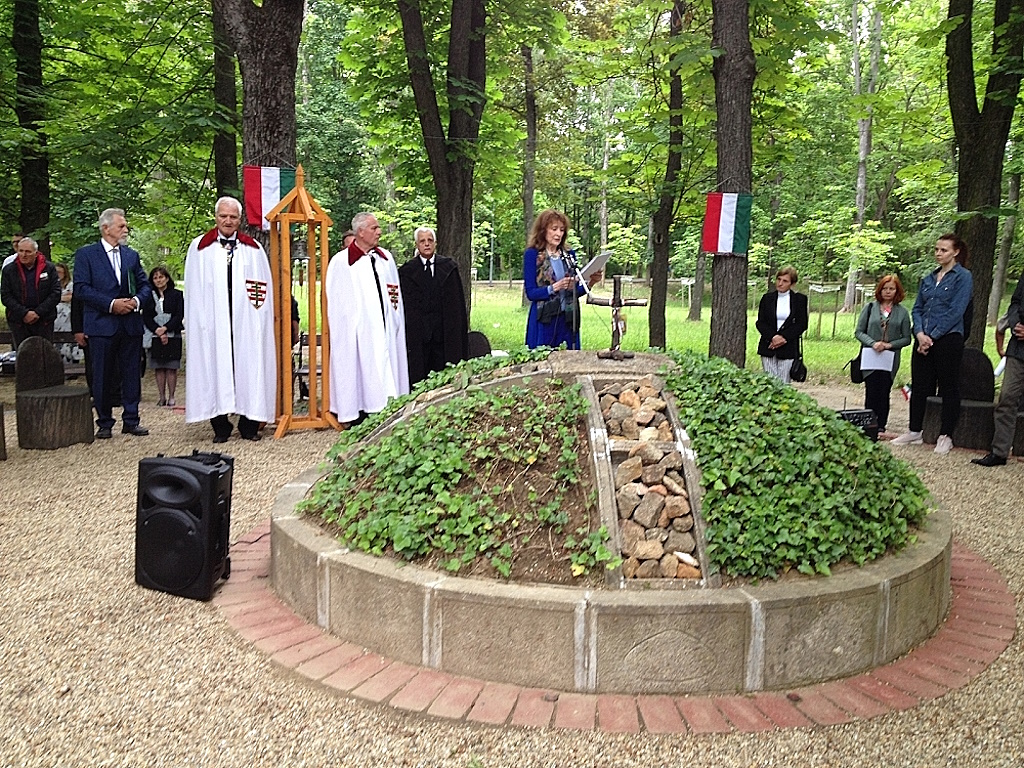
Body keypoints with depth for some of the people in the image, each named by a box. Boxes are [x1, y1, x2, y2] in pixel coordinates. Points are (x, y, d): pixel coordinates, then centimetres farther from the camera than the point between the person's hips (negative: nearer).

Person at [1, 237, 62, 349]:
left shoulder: (49, 268, 3)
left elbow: (56, 294, -2)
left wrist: (38, 312, -10)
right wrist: (24, 313, -11)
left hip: (44, 321, -1)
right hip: (18, 322, 1)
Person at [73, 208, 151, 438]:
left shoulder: (131, 255, 14)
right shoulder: (85, 254, 1)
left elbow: (144, 285, 14)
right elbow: (81, 288, -7)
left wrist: (137, 300, -7)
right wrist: (111, 304, -14)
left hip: (131, 323, 4)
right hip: (102, 324, -4)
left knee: (132, 374, 5)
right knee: (103, 376, 3)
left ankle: (131, 420, 14)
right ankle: (104, 422, 13)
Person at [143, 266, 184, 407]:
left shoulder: (176, 295, 5)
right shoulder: (149, 296, 11)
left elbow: (180, 316, -2)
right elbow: (146, 317, 5)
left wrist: (165, 328, -13)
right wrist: (158, 331, -9)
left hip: (172, 336, -2)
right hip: (155, 337, 2)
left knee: (171, 367, -3)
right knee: (158, 368, 1)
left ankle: (171, 397, 2)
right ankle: (162, 397, 5)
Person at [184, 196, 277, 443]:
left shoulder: (254, 249, 11)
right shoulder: (200, 248, 10)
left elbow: (265, 287, 8)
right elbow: (193, 289, 7)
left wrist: (259, 319, -2)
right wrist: (197, 321, -2)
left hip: (246, 322, 1)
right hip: (212, 322, 0)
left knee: (249, 370, 0)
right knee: (215, 370, -1)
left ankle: (249, 424, 7)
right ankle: (220, 426, 7)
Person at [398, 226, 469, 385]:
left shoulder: (449, 267, 9)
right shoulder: (407, 271, 5)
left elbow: (457, 301, 7)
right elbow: (406, 304, 2)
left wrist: (459, 328, 1)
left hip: (445, 330, 1)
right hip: (418, 330, -1)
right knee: (419, 376, -1)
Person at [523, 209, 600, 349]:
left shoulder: (569, 255, 11)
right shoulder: (532, 254, -2)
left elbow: (576, 292, 13)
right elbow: (530, 293, -8)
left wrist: (590, 283, -6)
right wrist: (554, 287, -21)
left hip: (568, 320, 4)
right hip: (544, 322, -4)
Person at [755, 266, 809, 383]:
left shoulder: (800, 299, 5)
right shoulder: (767, 298, 10)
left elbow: (802, 324, 0)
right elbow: (760, 322, 5)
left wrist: (784, 338, -11)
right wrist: (773, 337, -12)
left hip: (788, 348, -2)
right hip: (768, 346, 2)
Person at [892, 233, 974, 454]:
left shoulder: (963, 277, -4)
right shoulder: (928, 278, 14)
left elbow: (956, 312, -11)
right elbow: (917, 308, 12)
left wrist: (933, 336, -14)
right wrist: (920, 333, -5)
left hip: (948, 339, -6)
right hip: (923, 339, 6)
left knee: (949, 387, 1)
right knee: (918, 386, 9)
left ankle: (945, 436, 6)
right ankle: (915, 432, 19)